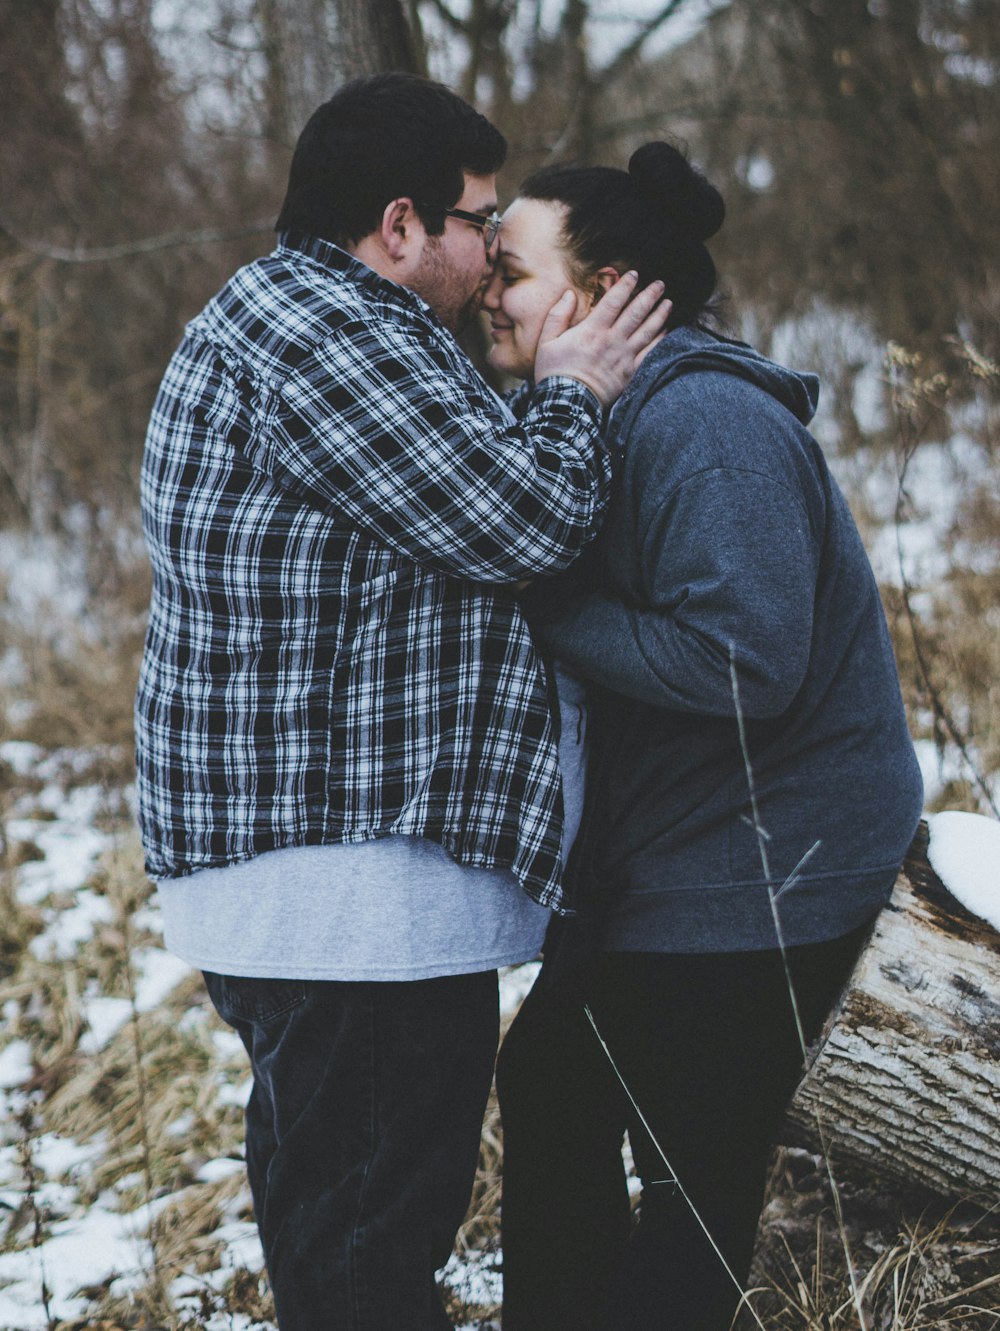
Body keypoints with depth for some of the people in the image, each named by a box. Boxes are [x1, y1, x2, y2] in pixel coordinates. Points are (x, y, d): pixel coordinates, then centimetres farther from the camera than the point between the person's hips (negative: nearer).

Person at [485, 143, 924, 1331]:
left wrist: (547, 610, -23)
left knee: (694, 1169, -1)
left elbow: (745, 659, -30)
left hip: (764, 864, -10)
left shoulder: (708, 425, -23)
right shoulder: (600, 417, 10)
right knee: (551, 1081, 20)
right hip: (655, 852, 10)